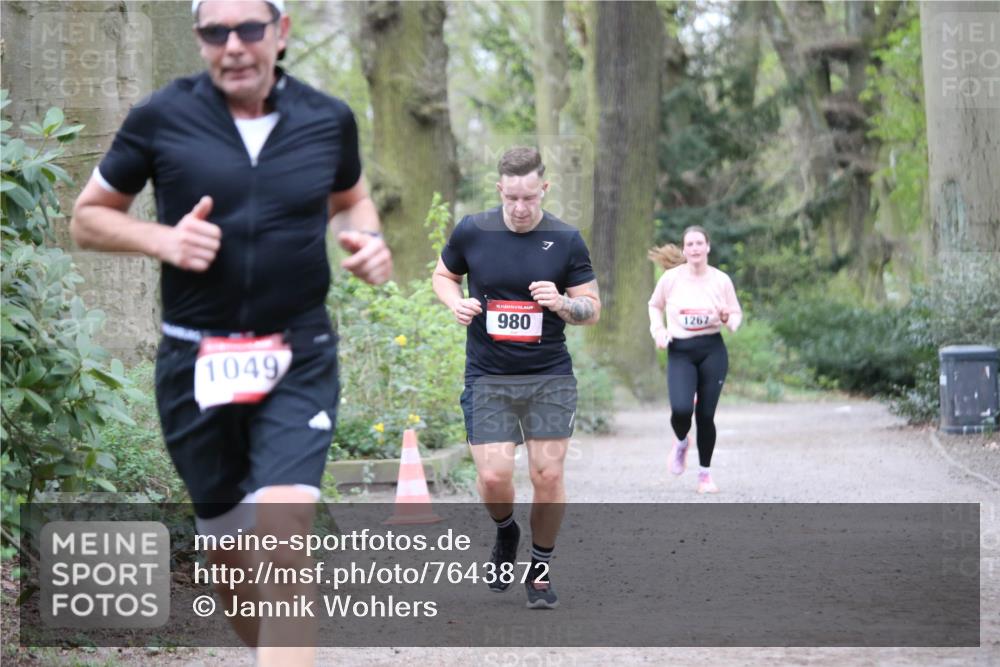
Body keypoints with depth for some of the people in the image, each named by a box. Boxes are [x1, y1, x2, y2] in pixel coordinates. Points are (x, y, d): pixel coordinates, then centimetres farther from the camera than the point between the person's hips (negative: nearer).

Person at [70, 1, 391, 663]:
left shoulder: (328, 119, 1)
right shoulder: (161, 118, -4)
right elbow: (88, 217, 6)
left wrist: (367, 237, 0)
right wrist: (161, 239, -13)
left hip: (299, 359, -1)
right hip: (196, 360, 1)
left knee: (282, 528, -21)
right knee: (229, 553, 11)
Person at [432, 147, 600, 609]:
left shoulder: (566, 240, -2)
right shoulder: (471, 232, -2)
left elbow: (593, 309, 3)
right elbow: (443, 275, 16)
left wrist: (561, 303, -18)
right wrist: (456, 302, -6)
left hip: (550, 378, 0)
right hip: (487, 379, 0)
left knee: (548, 475, -5)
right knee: (493, 478, -9)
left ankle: (539, 567, 16)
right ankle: (506, 533, 26)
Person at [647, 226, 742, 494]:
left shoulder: (721, 280, 0)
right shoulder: (671, 278, -1)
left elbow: (737, 314, 11)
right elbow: (655, 305, 16)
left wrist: (728, 318, -11)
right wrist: (658, 329, 0)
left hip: (712, 351, 1)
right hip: (680, 352, -1)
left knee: (706, 415, 1)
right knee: (681, 409, -19)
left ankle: (705, 474, 19)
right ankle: (681, 442, 18)